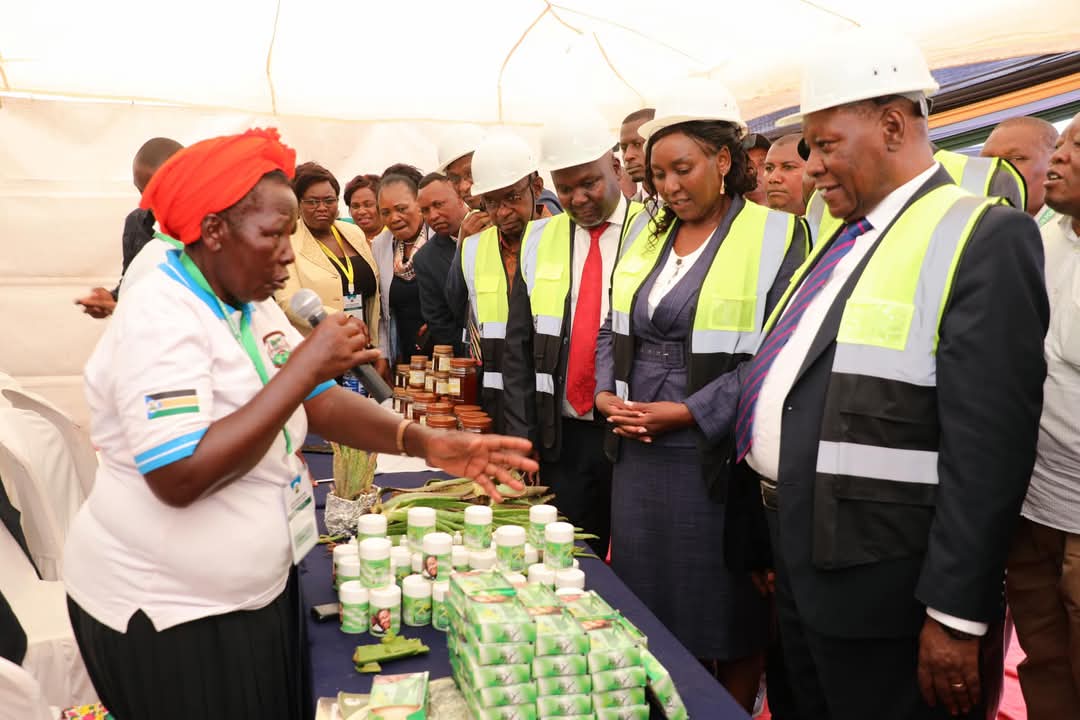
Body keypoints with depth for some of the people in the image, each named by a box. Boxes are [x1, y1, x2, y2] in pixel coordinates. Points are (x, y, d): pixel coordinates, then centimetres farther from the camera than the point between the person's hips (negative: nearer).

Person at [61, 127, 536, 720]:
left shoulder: (251, 305, 4)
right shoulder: (159, 320, -23)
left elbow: (318, 401, -1)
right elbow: (180, 477, -32)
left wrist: (423, 442, -17)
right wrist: (306, 364, -31)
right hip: (167, 609, -8)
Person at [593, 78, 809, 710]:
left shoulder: (775, 236, -6)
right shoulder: (647, 239, 12)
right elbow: (613, 331, 16)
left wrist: (688, 411, -17)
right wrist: (607, 394, -2)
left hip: (716, 457, -5)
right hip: (640, 454, 6)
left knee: (728, 611, 9)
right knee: (652, 606, 15)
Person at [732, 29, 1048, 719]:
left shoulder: (984, 237, -13)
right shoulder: (844, 238, 12)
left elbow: (989, 445, -19)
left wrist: (957, 615, -19)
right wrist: (773, 540, 15)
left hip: (876, 585, -8)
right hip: (798, 559, 8)